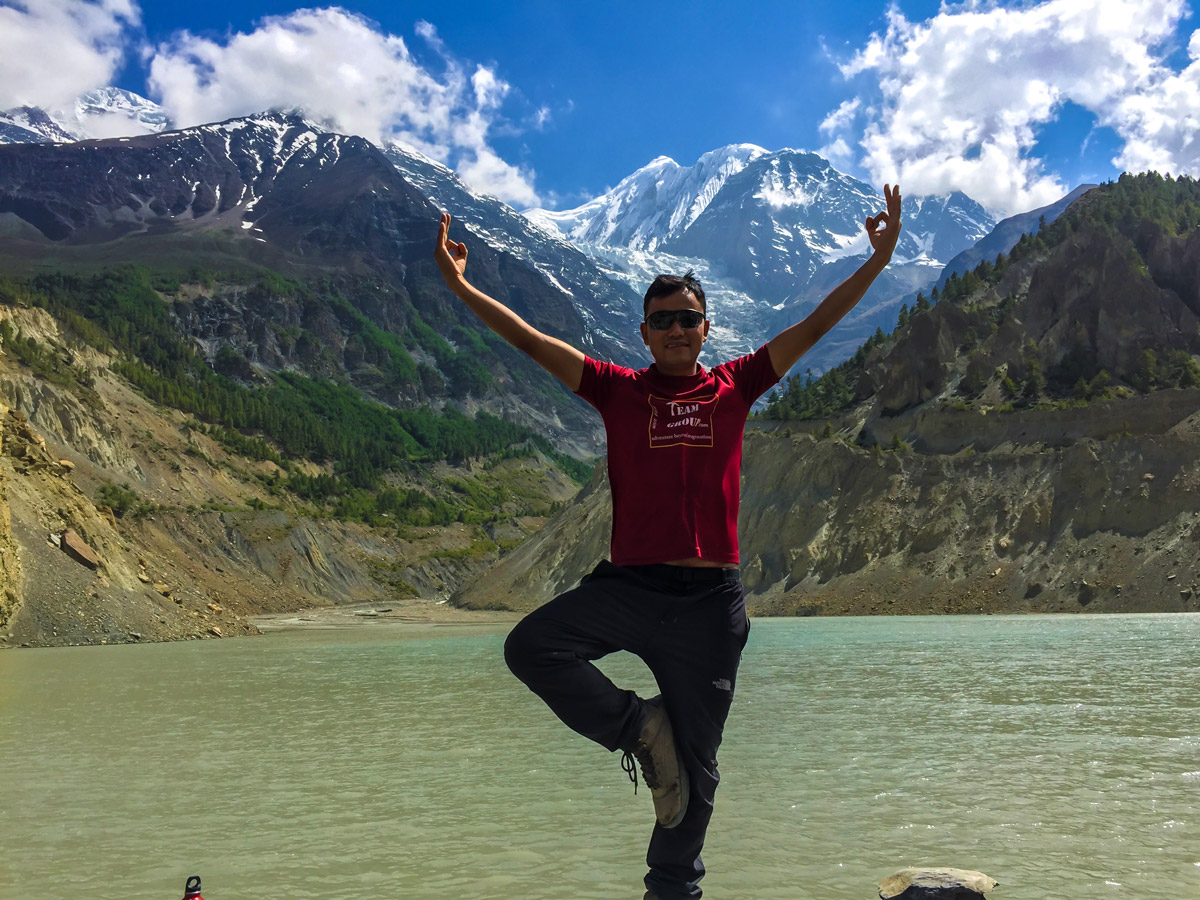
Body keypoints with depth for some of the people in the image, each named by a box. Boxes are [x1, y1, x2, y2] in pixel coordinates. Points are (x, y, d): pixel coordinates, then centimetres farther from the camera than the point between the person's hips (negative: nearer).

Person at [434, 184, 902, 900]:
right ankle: (639, 726, -3)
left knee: (695, 765, 7)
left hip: (711, 599, 0)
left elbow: (815, 327, 5)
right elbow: (530, 339, 1)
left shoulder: (734, 388, 6)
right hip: (628, 587, 0)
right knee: (530, 647, -23)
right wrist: (461, 285, -5)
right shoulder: (619, 390, 5)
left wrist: (877, 262, 0)